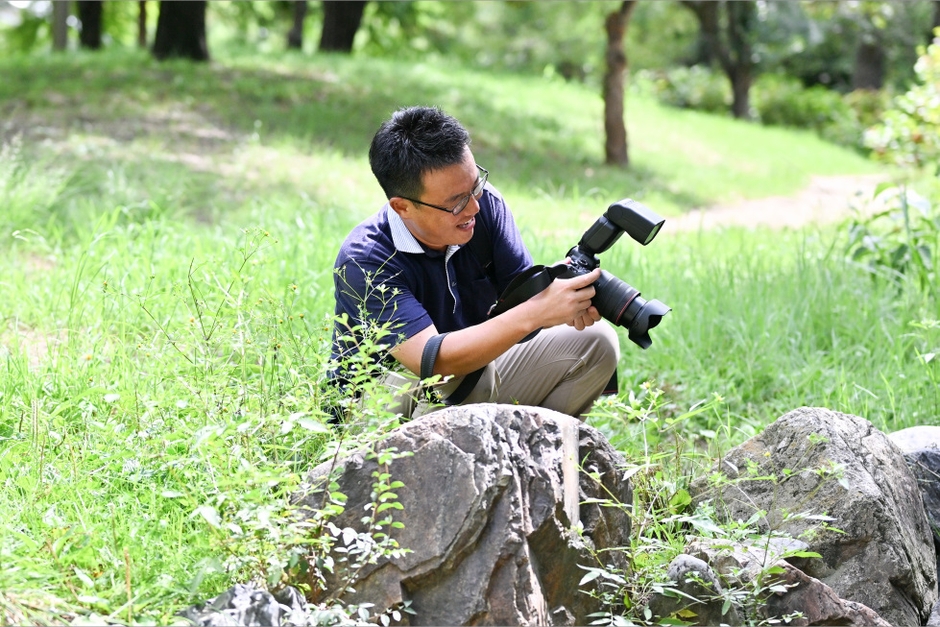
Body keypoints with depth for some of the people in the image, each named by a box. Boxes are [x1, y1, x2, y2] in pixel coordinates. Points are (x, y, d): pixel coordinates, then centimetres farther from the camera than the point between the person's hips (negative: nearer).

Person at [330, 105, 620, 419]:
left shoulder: (485, 203, -12)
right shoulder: (363, 261, -30)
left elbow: (523, 293, -11)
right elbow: (432, 361, -39)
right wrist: (534, 314, -47)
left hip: (477, 378, 6)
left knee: (596, 341, -5)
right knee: (408, 381, -40)